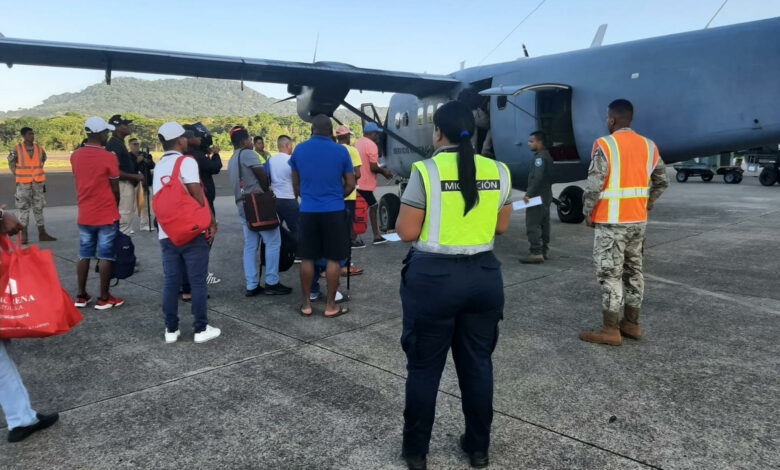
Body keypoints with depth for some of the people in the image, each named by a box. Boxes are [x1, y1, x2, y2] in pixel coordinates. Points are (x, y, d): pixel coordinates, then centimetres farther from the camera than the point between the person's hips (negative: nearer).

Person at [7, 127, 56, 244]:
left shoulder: (39, 148, 4)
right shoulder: (17, 149, -4)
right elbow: (11, 163, 7)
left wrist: (37, 172, 13)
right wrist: (18, 176, 3)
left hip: (38, 182, 3)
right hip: (23, 184, -3)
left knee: (39, 208, 8)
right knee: (23, 208, 2)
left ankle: (42, 234, 14)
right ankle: (24, 236, 8)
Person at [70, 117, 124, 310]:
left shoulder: (75, 156, 3)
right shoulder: (109, 157, -13)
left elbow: (81, 181, 11)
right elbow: (115, 189, -7)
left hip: (84, 214, 5)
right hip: (106, 214, -5)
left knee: (84, 255, 13)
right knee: (105, 256, 1)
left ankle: (81, 296, 18)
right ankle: (104, 298, 6)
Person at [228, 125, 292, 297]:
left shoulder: (232, 160, 20)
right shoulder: (248, 154, -9)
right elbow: (263, 175, -13)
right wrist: (266, 190, 3)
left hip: (242, 204, 9)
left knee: (250, 246, 7)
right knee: (273, 242, -4)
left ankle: (252, 286, 7)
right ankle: (272, 283, -3)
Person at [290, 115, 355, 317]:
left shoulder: (299, 150, 4)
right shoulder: (341, 151, -3)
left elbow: (295, 184, 11)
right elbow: (350, 184, 1)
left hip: (308, 211, 2)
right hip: (334, 211, -2)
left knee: (307, 259, 11)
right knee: (333, 259, 5)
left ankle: (307, 304, 18)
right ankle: (331, 306, 10)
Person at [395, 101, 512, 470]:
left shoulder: (426, 171, -11)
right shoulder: (498, 171, 2)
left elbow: (406, 232, -10)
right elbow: (501, 226, 11)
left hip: (433, 277, -4)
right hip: (484, 276, 4)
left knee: (424, 367, 11)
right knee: (477, 363, 17)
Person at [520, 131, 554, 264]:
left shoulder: (540, 157, -15)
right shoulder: (547, 155, 17)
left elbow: (538, 178, -26)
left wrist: (528, 194, -25)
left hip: (537, 197, -11)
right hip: (546, 196, 11)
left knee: (532, 225, -11)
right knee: (544, 224, 14)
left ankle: (536, 253, -13)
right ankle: (545, 251, 21)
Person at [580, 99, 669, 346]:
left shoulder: (605, 145, -12)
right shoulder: (649, 145, 9)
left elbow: (594, 185, -17)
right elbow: (662, 181, 15)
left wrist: (588, 212, -4)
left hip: (612, 222, -7)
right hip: (639, 221, 7)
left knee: (610, 274, -1)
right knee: (633, 271, 14)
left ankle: (611, 330, 3)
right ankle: (631, 324, 23)